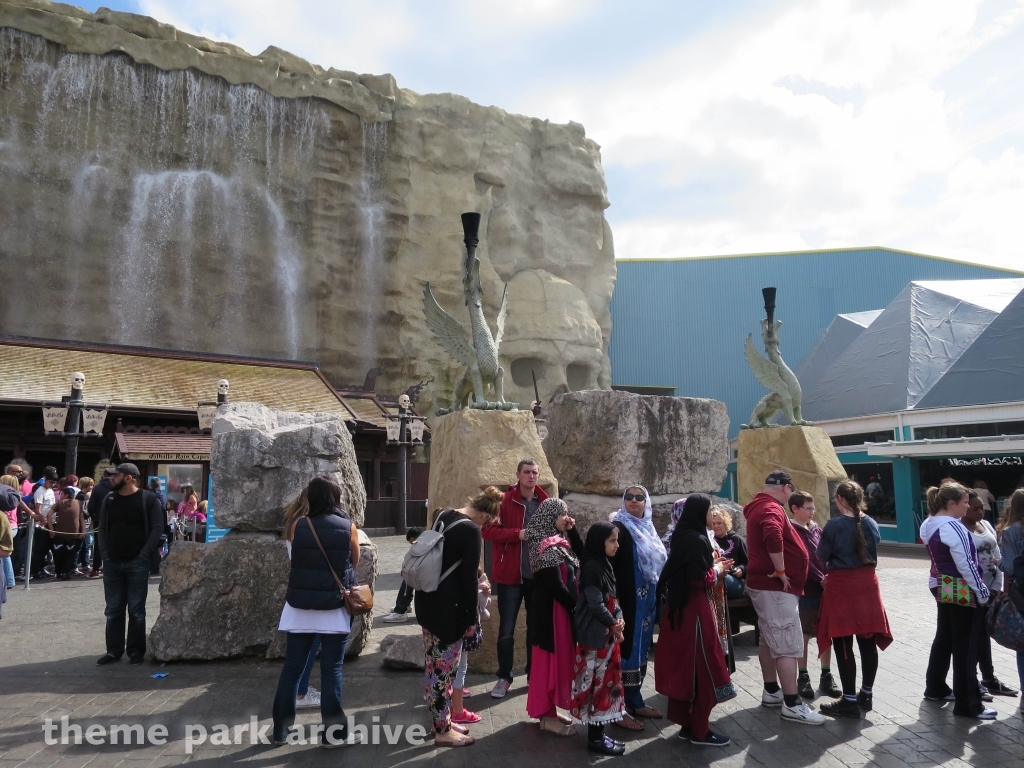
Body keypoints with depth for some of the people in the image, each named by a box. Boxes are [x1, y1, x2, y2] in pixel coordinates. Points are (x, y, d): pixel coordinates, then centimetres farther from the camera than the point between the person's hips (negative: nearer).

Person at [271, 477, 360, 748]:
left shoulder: (297, 525, -4)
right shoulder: (348, 527, -7)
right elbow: (355, 562, 6)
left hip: (299, 608, 2)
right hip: (335, 609, -2)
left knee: (292, 668, 12)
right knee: (332, 670, 5)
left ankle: (281, 730, 23)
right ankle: (331, 733, 10)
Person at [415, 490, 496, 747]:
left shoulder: (442, 516, 6)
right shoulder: (472, 531, -18)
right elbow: (468, 580, -17)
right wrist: (472, 618, -8)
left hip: (426, 601, 9)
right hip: (447, 607, -9)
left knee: (435, 667, 18)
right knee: (444, 670, 3)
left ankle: (441, 720, 31)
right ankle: (442, 731, 15)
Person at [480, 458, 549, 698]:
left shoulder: (545, 502, 5)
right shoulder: (504, 500, -7)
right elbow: (487, 530, -13)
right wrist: (517, 534, -22)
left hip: (539, 575, 4)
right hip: (510, 574, -3)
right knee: (506, 630, 4)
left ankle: (535, 674, 30)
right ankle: (504, 677, 19)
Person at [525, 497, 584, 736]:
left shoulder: (558, 542, 10)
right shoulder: (546, 547, -19)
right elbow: (556, 586, -22)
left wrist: (572, 531, 3)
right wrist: (575, 606, -11)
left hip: (563, 609, 10)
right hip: (553, 611, -10)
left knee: (560, 659, 15)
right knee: (550, 660, -1)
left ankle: (548, 710, 26)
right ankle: (547, 716, 9)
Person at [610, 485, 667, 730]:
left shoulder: (648, 528, 13)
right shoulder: (620, 529, -11)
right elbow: (611, 567, -17)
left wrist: (657, 599, 15)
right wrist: (617, 603, -22)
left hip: (647, 602, 8)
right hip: (629, 600, -8)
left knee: (640, 650, 15)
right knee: (626, 650, -3)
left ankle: (635, 701, 26)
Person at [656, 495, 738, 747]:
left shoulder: (681, 536, 9)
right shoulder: (697, 539, -19)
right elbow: (700, 580, -22)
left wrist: (712, 565, 11)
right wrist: (717, 570, -5)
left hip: (679, 606, 9)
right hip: (695, 610, -9)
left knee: (682, 664, 14)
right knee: (701, 666, 1)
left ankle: (685, 722, 24)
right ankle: (699, 730, 10)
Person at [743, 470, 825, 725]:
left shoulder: (759, 506, 16)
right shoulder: (772, 509, -17)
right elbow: (773, 537, -37)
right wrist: (781, 571, -26)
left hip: (763, 584, 11)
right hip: (776, 587, -11)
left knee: (770, 640, 17)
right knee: (788, 645, -7)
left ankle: (771, 691, 28)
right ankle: (792, 704, -3)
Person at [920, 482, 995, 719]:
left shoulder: (929, 524, 8)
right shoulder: (952, 526, -21)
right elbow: (965, 564, -20)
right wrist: (982, 591, -13)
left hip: (941, 586, 9)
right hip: (961, 590, -9)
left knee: (944, 638, 19)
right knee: (966, 646, -1)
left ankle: (935, 688, 30)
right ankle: (968, 704, 6)